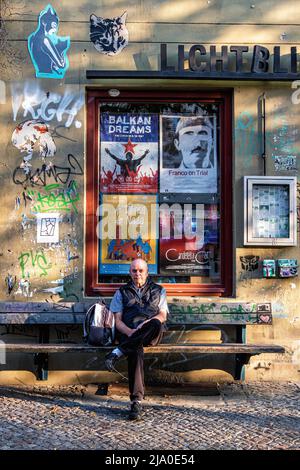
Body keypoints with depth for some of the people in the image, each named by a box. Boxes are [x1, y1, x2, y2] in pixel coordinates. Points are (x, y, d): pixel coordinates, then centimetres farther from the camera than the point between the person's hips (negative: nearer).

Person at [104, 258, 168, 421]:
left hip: (151, 334, 1)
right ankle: (136, 401, -41)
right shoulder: (122, 292, 20)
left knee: (156, 324, -38)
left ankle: (118, 352, -39)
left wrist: (147, 323, -13)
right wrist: (130, 332, -12)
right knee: (135, 350, -37)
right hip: (129, 333, 0)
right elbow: (118, 321, 10)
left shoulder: (158, 291, 21)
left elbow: (163, 316, 9)